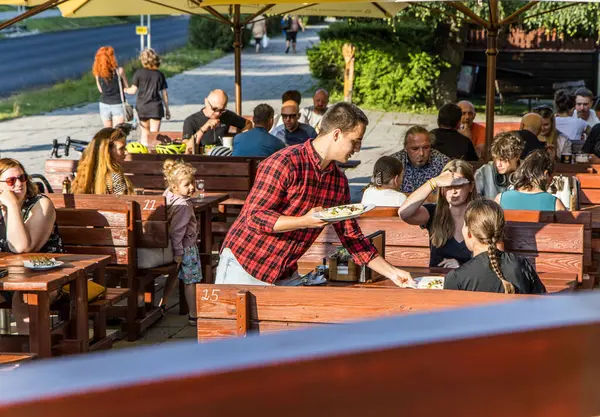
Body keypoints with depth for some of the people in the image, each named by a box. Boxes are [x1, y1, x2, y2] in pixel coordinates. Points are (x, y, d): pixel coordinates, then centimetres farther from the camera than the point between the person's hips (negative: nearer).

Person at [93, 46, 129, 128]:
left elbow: (100, 89, 8)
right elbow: (126, 87, -2)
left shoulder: (98, 73, -2)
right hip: (118, 104, -3)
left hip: (104, 104, 3)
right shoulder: (119, 70, -11)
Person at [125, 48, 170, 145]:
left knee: (145, 132, 15)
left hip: (142, 106, 0)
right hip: (156, 107, 0)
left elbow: (133, 90, -4)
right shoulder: (159, 74, 1)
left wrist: (125, 90, 17)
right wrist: (167, 109, 11)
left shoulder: (139, 73, -5)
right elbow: (164, 94, 3)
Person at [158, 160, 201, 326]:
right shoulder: (183, 206, -28)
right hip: (186, 247, -9)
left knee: (174, 275, 26)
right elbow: (176, 231, -27)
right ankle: (193, 315, 7)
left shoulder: (168, 195, -1)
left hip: (178, 246, 9)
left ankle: (163, 303, 37)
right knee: (191, 281, 0)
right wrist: (178, 252, -22)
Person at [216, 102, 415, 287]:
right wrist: (305, 221, -30)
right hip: (243, 267, -7)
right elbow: (254, 218, -21)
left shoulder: (339, 181, 5)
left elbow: (352, 238, 11)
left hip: (285, 275, 7)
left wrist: (391, 272, 5)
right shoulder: (285, 162, -19)